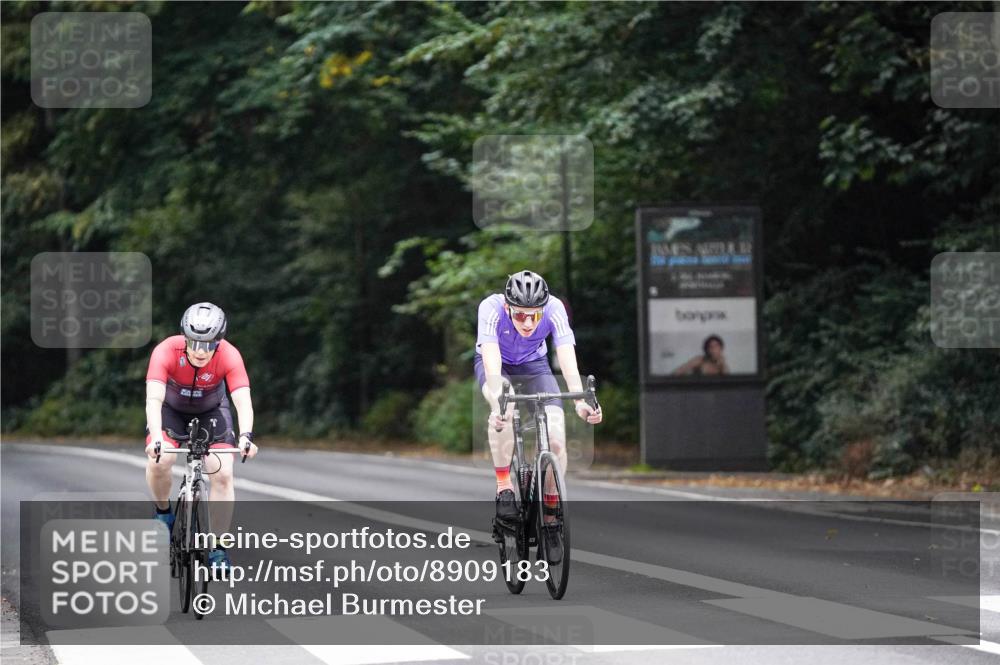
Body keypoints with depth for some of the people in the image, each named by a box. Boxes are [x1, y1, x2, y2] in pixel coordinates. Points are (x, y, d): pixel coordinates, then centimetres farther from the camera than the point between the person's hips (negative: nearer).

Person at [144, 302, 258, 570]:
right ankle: (163, 513, 3)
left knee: (223, 474, -15)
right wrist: (155, 437, -58)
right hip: (171, 409, -1)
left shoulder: (229, 356, -31)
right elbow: (154, 399, -42)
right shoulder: (166, 352, -34)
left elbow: (242, 400, -39)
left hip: (210, 411, 1)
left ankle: (218, 549, -3)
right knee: (159, 461, -26)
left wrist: (246, 436, -57)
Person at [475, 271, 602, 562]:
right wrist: (497, 404, -60)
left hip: (534, 365, 2)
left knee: (556, 437, -17)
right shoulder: (491, 308, -35)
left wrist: (580, 402, -55)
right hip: (496, 363, -2)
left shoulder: (554, 309, -32)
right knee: (504, 408, -36)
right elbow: (492, 367, -43)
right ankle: (504, 487, -22)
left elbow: (568, 362, -38)